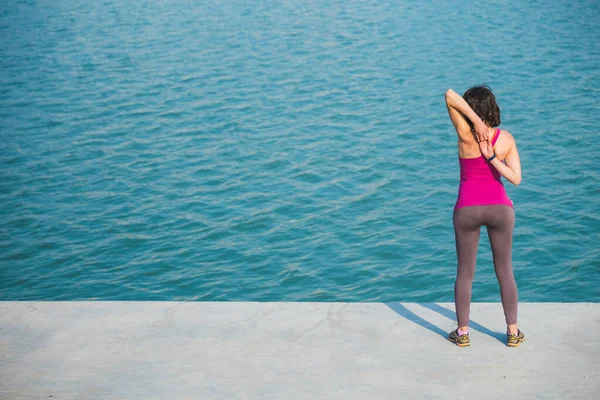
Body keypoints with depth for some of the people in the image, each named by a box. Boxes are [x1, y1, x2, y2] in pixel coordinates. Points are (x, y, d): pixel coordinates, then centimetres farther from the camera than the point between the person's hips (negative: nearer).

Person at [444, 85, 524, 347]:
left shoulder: (466, 134, -14)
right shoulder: (506, 138, -7)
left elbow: (450, 95, -20)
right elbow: (516, 179, -9)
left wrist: (476, 121, -24)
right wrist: (492, 157, -17)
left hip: (467, 209, -1)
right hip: (499, 208, 2)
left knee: (464, 272, 13)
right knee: (505, 271, 14)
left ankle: (463, 332, 18)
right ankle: (513, 332, 18)